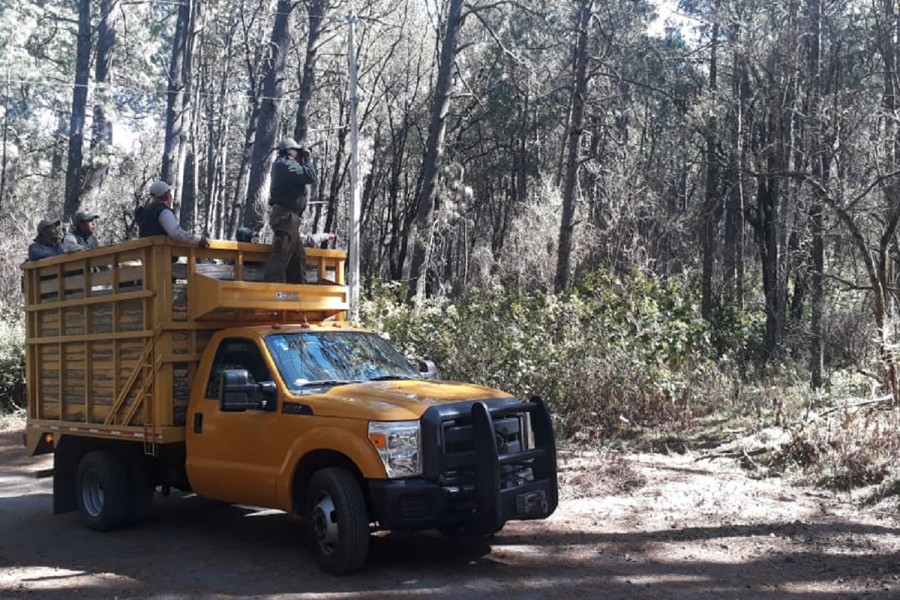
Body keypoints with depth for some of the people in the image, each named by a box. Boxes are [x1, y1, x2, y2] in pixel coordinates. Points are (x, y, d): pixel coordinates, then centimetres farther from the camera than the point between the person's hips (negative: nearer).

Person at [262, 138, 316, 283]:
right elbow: (311, 177, -17)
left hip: (288, 217, 11)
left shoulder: (283, 165, 21)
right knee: (281, 257, -14)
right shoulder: (286, 164, -12)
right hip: (286, 216, -11)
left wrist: (303, 161, 13)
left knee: (298, 257, 14)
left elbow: (302, 177, 23)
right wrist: (306, 160, -2)